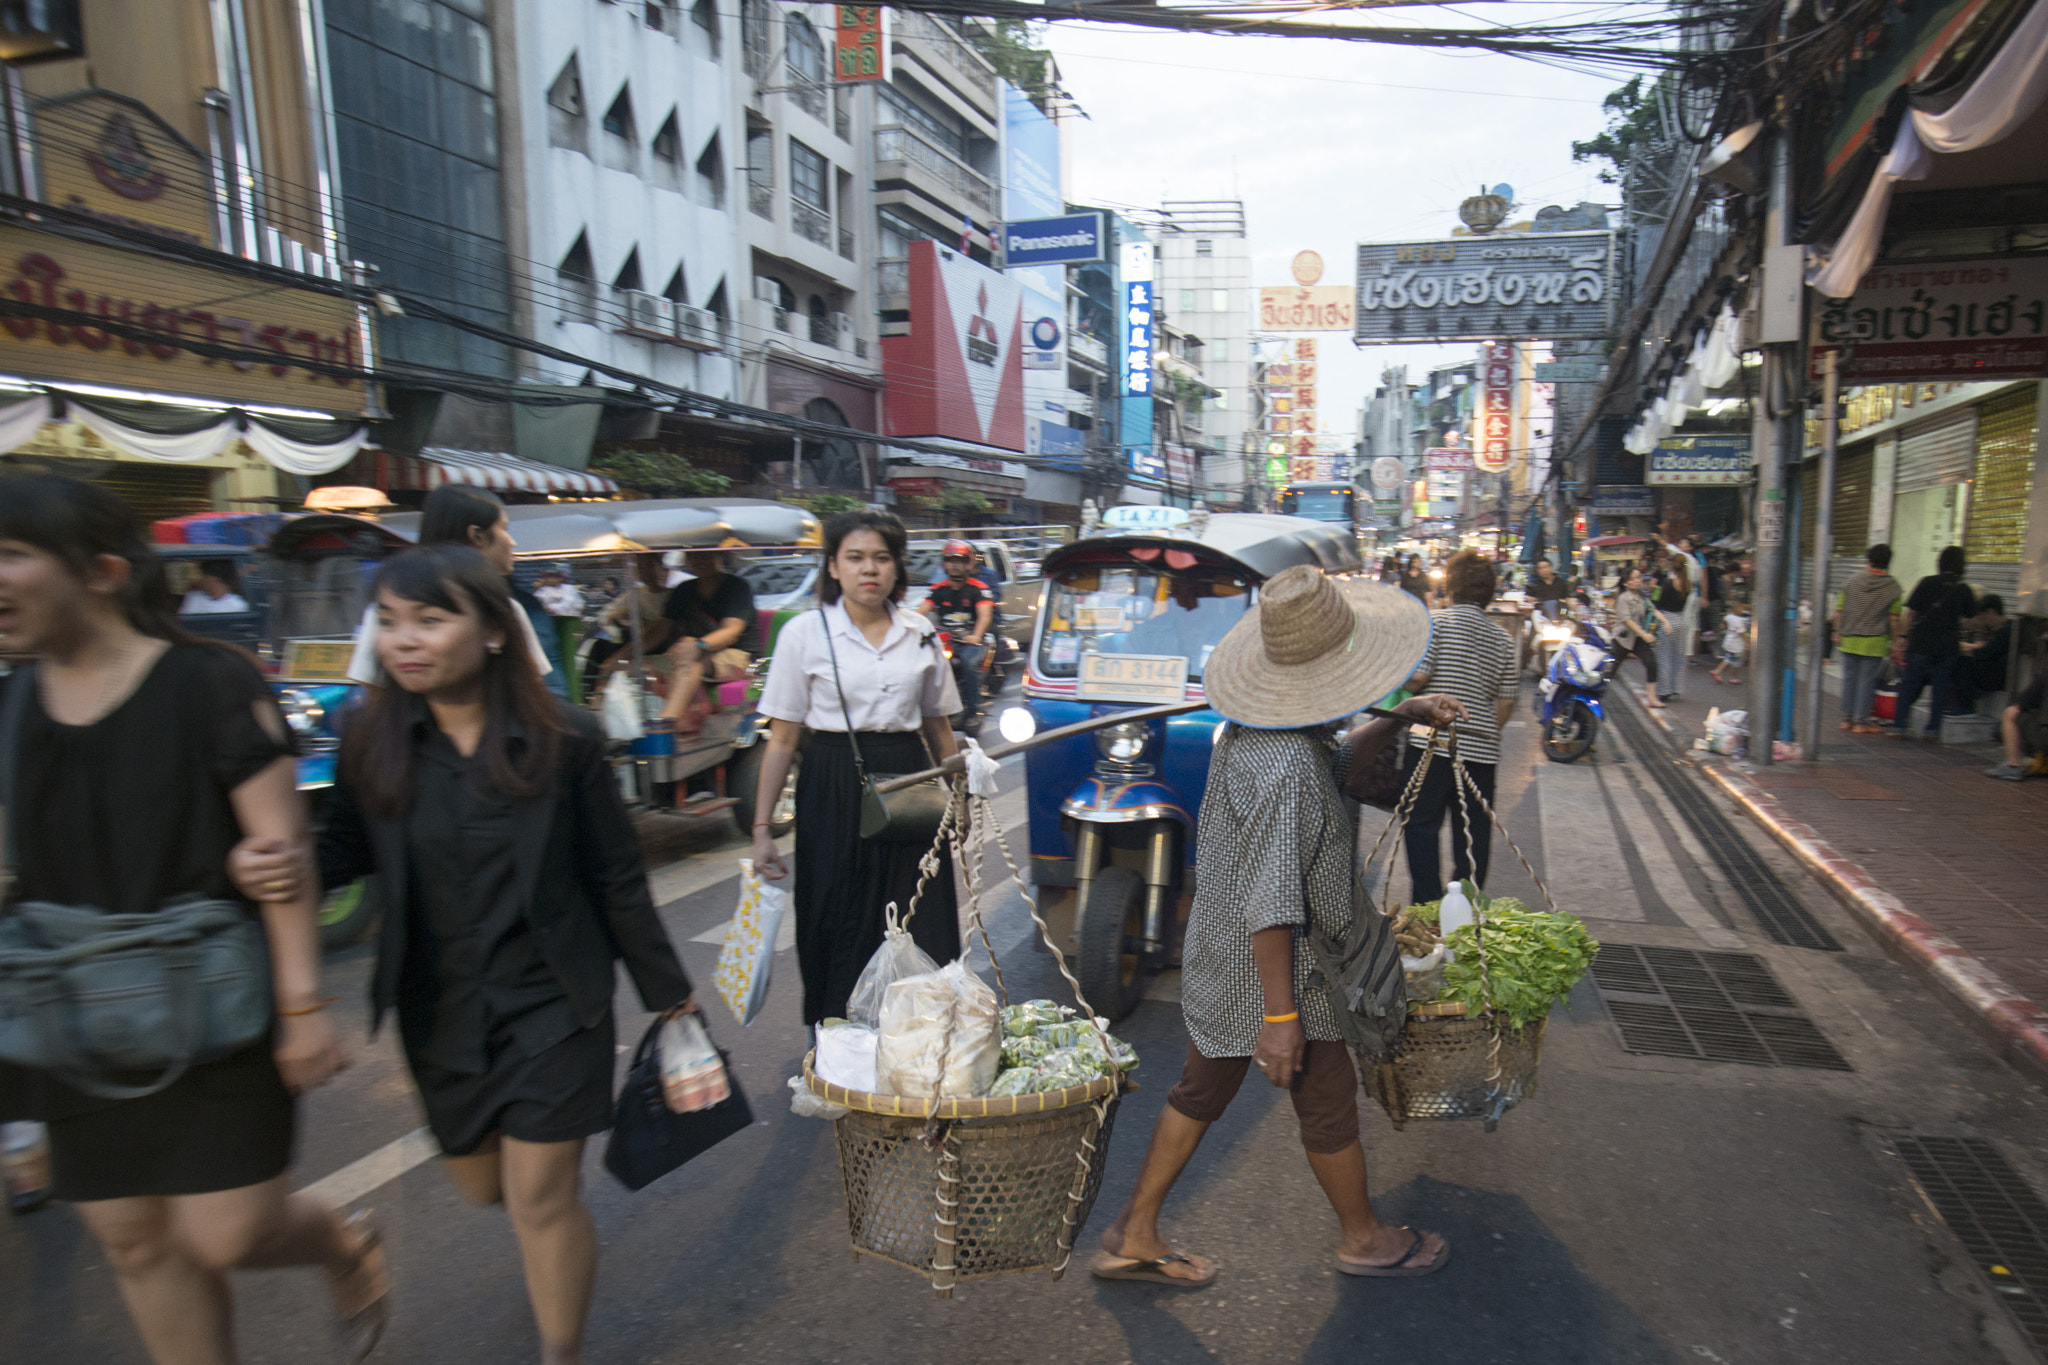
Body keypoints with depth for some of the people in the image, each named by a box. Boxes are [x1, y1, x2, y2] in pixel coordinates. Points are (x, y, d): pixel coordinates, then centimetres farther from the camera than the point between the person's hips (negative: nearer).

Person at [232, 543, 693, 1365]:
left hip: (554, 1001, -4)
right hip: (440, 1012, 4)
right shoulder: (373, 742, -8)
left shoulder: (562, 740, -15)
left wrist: (664, 989, 1)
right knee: (480, 1185, 20)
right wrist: (266, 868, -18)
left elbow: (615, 879, -7)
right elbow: (346, 852, 5)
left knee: (540, 1196, 1)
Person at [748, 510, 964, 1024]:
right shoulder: (805, 632, -2)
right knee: (840, 935, 4)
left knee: (921, 935, 4)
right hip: (835, 793, -2)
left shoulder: (920, 633, 6)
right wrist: (762, 828, -4)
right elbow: (782, 739, -1)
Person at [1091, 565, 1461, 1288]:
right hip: (1276, 973, -9)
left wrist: (1401, 718, 11)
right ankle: (1363, 1237, 41)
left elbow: (1335, 761, 20)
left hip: (1221, 966, 9)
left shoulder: (1251, 726, -1)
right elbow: (1269, 904, -30)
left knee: (1201, 1091, 20)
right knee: (1329, 1108, 16)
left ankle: (1134, 1234, 31)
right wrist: (1280, 1016, -25)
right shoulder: (1282, 769, -32)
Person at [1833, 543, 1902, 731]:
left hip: (1849, 639, 2)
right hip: (1874, 642, -2)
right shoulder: (1893, 587, -3)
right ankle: (1861, 720, 6)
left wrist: (1838, 633, 11)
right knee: (1867, 680, 2)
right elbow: (1894, 619, -3)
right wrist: (1893, 642, 4)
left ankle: (1847, 717, 16)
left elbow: (1839, 611, 3)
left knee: (1849, 677, 10)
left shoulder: (1852, 583, 2)